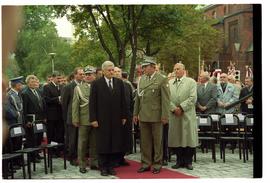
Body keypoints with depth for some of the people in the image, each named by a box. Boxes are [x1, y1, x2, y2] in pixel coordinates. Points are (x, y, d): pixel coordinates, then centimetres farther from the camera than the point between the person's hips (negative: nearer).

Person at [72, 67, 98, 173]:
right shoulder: (78, 88, 5)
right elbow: (75, 105, 2)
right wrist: (75, 119, -5)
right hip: (84, 120, -1)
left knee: (94, 143, 9)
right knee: (82, 143, 4)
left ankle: (94, 163, 21)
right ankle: (82, 165, 13)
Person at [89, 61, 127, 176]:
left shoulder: (119, 83, 7)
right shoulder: (96, 84, -2)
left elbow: (123, 101, 10)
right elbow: (92, 103, -3)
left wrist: (124, 116, 7)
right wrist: (93, 119, -8)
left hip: (116, 119, 3)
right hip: (102, 120, -3)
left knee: (114, 143, 5)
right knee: (102, 144, 4)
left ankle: (110, 166, 16)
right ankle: (103, 167, 14)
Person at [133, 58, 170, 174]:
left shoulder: (162, 80, -6)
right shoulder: (141, 79, 10)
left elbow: (165, 99, -9)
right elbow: (137, 97, 13)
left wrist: (165, 116, -12)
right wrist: (135, 113, 10)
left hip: (156, 115, -5)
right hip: (143, 115, 5)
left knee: (157, 141, 7)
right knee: (145, 141, 10)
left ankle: (157, 164, 18)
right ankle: (146, 163, 21)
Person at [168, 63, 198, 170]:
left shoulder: (191, 82, 3)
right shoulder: (170, 83, 13)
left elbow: (192, 98, -7)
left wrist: (181, 107, -13)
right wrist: (174, 108, -11)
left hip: (187, 115, -3)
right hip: (174, 115, 3)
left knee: (189, 138, 0)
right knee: (176, 138, 6)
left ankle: (188, 161, 11)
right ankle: (179, 161, 17)